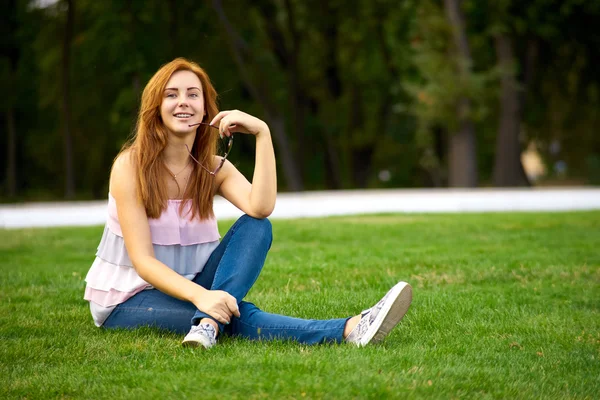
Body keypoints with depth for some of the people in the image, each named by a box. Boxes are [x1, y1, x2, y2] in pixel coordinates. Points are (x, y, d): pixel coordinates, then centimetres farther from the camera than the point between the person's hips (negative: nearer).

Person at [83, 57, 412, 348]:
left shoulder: (214, 168, 0)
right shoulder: (130, 166, -15)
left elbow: (261, 208, -23)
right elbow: (143, 261, -22)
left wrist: (262, 133, -25)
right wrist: (199, 296, -37)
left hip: (184, 287, 6)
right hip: (126, 300, -6)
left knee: (256, 227, -19)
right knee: (237, 316, -32)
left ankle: (209, 323, -40)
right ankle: (347, 331, -43)